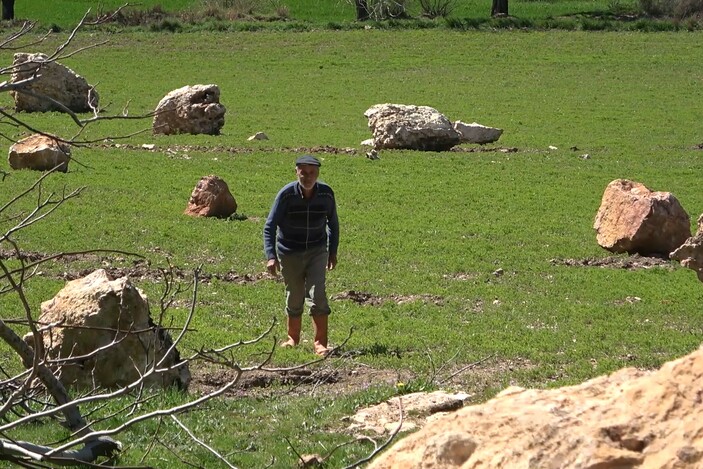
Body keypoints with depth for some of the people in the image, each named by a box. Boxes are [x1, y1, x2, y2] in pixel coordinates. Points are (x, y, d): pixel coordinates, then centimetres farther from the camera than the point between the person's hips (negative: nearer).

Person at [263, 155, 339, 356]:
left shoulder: (326, 194, -10)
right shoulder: (287, 194, -17)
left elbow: (333, 224, 8)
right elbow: (270, 226, -13)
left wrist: (333, 252, 9)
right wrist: (271, 256, -22)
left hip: (317, 251, 1)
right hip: (290, 253, -1)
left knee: (317, 294, -14)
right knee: (294, 298, 8)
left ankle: (321, 343, -14)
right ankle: (292, 338, 29)